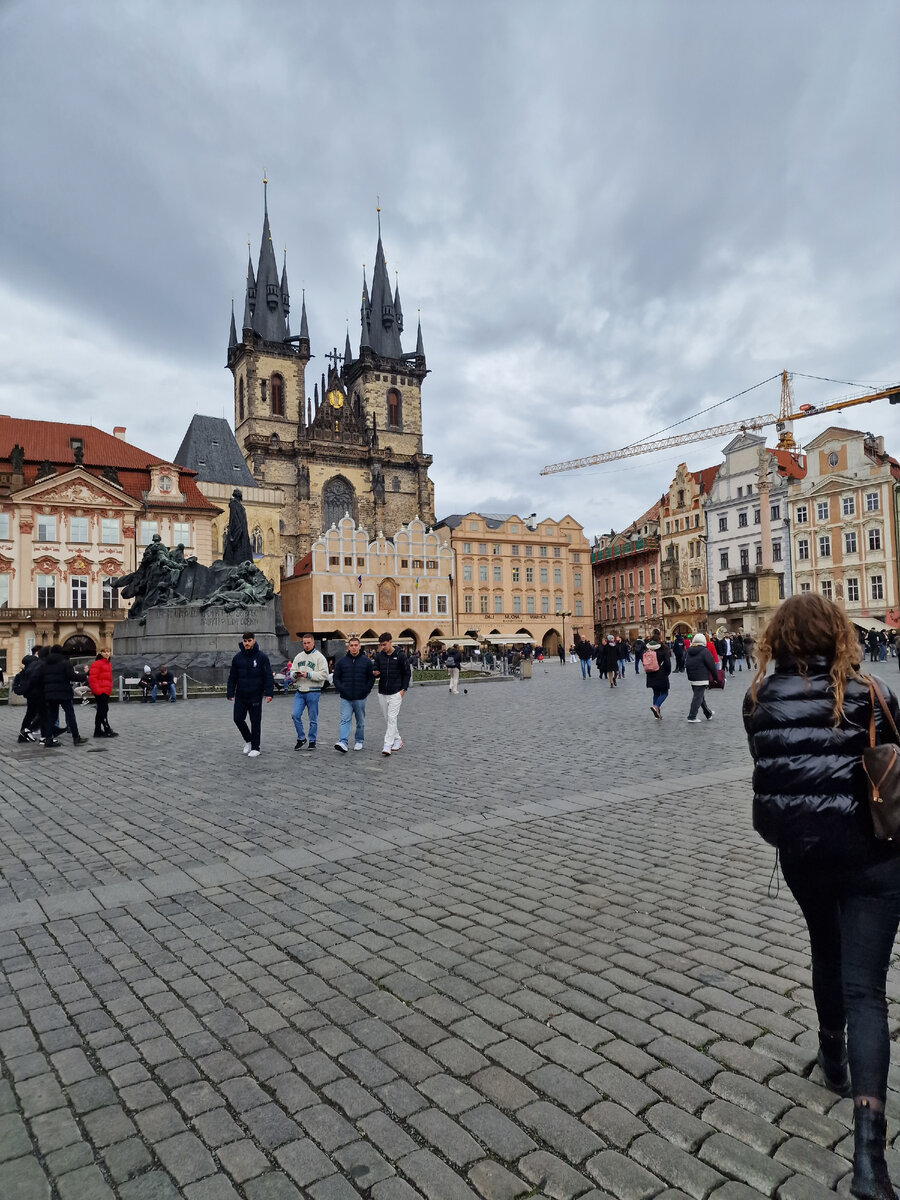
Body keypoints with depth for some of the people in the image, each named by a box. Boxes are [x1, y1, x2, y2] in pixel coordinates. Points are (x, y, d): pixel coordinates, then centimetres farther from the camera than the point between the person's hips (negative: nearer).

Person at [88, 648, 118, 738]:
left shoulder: (109, 664, 18)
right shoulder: (97, 664, -9)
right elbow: (92, 678, -16)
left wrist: (110, 689, 22)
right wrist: (97, 690, -20)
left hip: (106, 691, 9)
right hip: (100, 691, -9)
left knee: (100, 710, 12)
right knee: (104, 709, -9)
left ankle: (98, 731, 17)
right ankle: (107, 730, -5)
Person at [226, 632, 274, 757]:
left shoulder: (262, 657, -5)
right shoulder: (237, 658, 5)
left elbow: (269, 676, -7)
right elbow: (232, 677, 10)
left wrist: (269, 693, -14)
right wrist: (230, 693, 3)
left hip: (255, 695, -3)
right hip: (241, 695, 3)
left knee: (256, 722, 1)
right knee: (238, 718, 2)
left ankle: (255, 748, 12)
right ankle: (248, 740, 27)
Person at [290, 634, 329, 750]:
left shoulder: (319, 657, -4)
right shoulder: (299, 657, 13)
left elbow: (324, 674, -12)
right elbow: (292, 672, 14)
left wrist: (308, 675, -19)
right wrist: (295, 675, -10)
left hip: (313, 692, -4)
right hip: (300, 691, 5)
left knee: (313, 718, 3)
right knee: (295, 714, -3)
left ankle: (312, 741, 16)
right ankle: (301, 738, 14)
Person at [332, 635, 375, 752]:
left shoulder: (366, 661, 2)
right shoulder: (341, 661, 4)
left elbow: (372, 678, 5)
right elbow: (336, 678, 9)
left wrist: (365, 690, -5)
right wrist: (340, 689, -4)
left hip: (360, 698, 0)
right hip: (345, 698, 0)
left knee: (360, 722, 11)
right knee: (345, 720, -11)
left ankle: (359, 741, 25)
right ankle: (343, 743, -18)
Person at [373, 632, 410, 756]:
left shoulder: (400, 655, -6)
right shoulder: (379, 656, 6)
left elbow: (407, 673, -1)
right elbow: (376, 671, 12)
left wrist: (403, 689, -7)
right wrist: (375, 673, -13)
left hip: (396, 693, -5)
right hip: (382, 693, 5)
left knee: (392, 718, -11)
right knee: (387, 719, 10)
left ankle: (387, 746, -13)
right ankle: (397, 740, 26)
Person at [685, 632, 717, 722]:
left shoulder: (689, 651, 9)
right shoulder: (705, 651, -12)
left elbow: (686, 665, 14)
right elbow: (711, 665, -11)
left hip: (691, 678, 7)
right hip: (702, 678, -7)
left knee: (700, 696, 18)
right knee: (698, 697, -3)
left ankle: (708, 714, 32)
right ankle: (692, 717, -4)